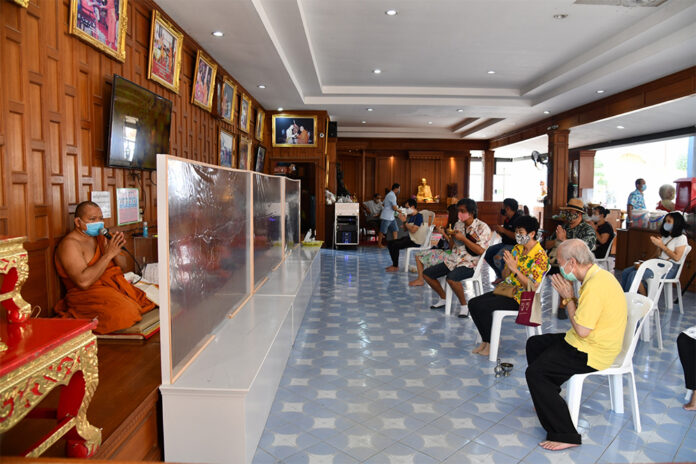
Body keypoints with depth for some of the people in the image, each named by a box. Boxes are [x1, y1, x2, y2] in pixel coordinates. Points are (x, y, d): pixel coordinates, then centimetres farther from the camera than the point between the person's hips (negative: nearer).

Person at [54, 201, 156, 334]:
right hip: (87, 293, -7)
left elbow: (122, 266, 14)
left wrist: (116, 252, -8)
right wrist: (108, 255, -22)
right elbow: (83, 282, -24)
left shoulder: (101, 237, 13)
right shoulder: (70, 244, -11)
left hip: (115, 285, 7)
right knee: (124, 312, -31)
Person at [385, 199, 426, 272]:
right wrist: (403, 220, 1)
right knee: (391, 243, 3)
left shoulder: (419, 216, -15)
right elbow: (406, 229, 17)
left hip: (416, 241, -10)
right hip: (409, 238, 10)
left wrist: (405, 221, -17)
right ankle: (394, 264, 8)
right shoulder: (411, 216, 14)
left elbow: (413, 230, -24)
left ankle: (395, 267, -9)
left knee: (395, 245, -22)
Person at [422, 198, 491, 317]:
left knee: (451, 278, -36)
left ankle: (464, 305, -13)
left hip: (470, 264, -8)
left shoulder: (482, 227, -7)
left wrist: (463, 238, -18)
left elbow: (480, 251, -18)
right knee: (426, 274, 1)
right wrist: (449, 238, -2)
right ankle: (443, 299, 18)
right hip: (453, 260, 8)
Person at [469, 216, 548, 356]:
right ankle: (485, 340, 4)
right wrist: (508, 266, -11)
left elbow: (533, 286, -20)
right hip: (506, 289, 8)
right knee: (473, 303, -8)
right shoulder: (517, 248, 9)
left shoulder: (540, 256, -14)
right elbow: (505, 276, 11)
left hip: (521, 297, -8)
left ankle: (492, 342, -3)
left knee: (483, 307, -24)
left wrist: (515, 269, -26)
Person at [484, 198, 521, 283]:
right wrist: (498, 230, 1)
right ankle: (500, 275, 13)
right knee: (487, 252, 1)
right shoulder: (507, 220, 12)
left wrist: (503, 230, -21)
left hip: (515, 246, -10)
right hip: (505, 244, 10)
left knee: (497, 258, -30)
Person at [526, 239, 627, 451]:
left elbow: (582, 330, -27)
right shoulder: (599, 275, 6)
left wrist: (569, 298, -17)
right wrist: (569, 295, 1)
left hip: (591, 353, -11)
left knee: (535, 372, -18)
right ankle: (549, 400, 34)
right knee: (534, 344, 20)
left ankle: (565, 436, -8)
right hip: (592, 341, 11)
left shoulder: (595, 285, -28)